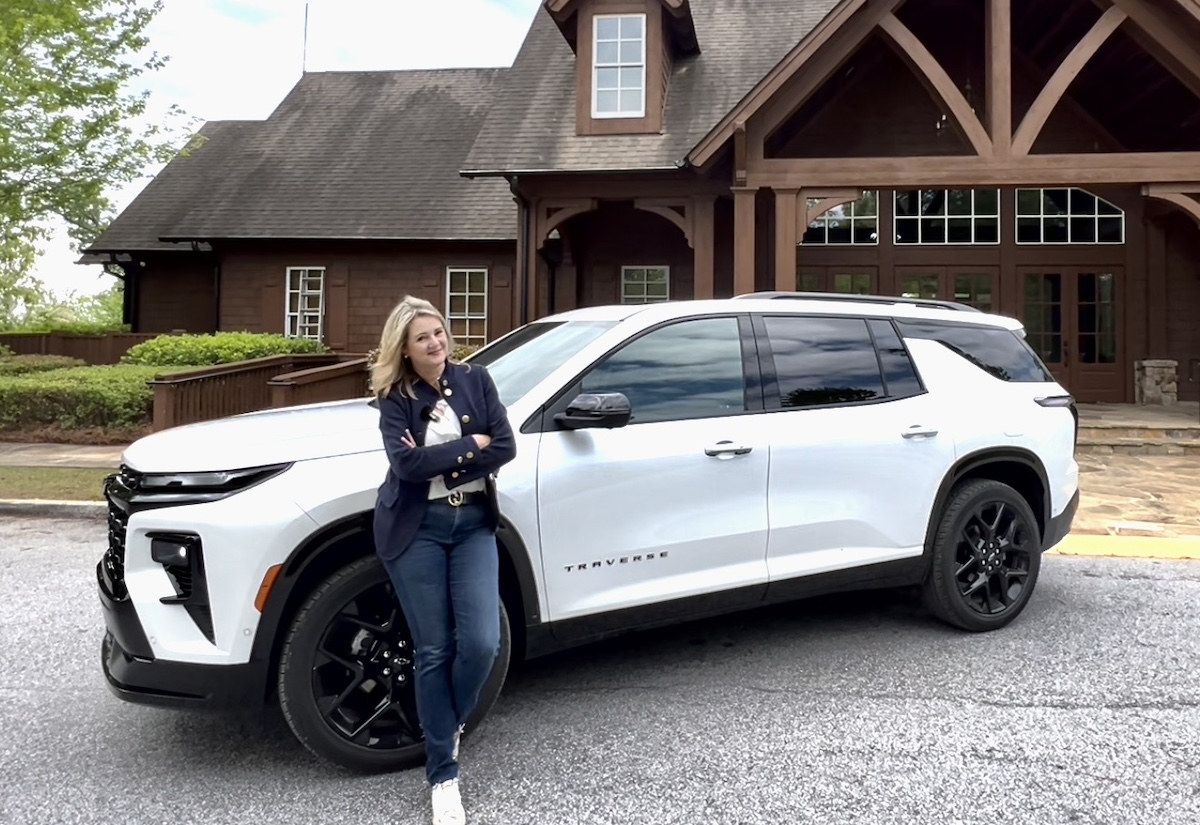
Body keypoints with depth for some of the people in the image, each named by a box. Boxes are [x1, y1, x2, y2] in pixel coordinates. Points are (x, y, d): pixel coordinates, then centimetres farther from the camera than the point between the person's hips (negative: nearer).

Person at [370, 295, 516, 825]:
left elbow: (505, 447, -5)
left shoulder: (475, 380, 6)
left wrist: (439, 461, -13)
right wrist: (471, 445, -13)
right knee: (434, 652, 1)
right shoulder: (394, 399, -1)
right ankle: (442, 774, 14)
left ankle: (449, 724, 23)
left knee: (482, 643, -9)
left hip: (473, 523, 2)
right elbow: (407, 465, -17)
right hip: (417, 529, -2)